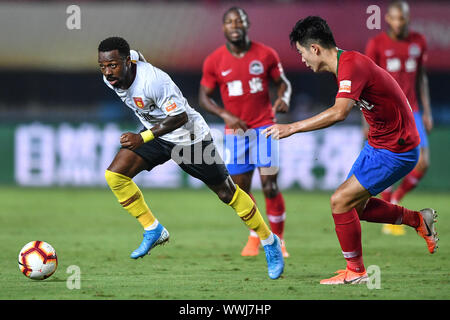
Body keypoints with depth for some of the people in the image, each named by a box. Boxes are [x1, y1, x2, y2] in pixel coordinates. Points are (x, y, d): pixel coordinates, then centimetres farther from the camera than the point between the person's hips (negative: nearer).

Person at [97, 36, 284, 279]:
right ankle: (153, 231, 3)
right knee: (115, 175, -12)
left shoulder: (153, 81, -37)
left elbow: (180, 117, -32)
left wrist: (142, 138, -39)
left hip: (188, 136, -7)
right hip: (155, 132, 7)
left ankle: (269, 241, 24)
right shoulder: (110, 79, -13)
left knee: (226, 193, 5)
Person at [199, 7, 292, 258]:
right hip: (235, 131, 1)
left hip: (264, 127, -1)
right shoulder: (214, 61, -2)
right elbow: (204, 96, 5)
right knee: (242, 189, 5)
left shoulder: (266, 55, -2)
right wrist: (226, 115, -11)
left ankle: (278, 239, 4)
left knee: (270, 186, -10)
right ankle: (254, 236, 27)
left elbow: (283, 82, 9)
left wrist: (284, 98, -14)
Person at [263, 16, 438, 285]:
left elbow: (339, 112, -39)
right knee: (355, 205, 13)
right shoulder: (349, 62, 6)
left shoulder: (352, 65, -25)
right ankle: (418, 220, 26)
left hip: (395, 151, -10)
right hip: (378, 144, 10)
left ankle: (356, 272, 3)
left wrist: (292, 128, -36)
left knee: (341, 201, -10)